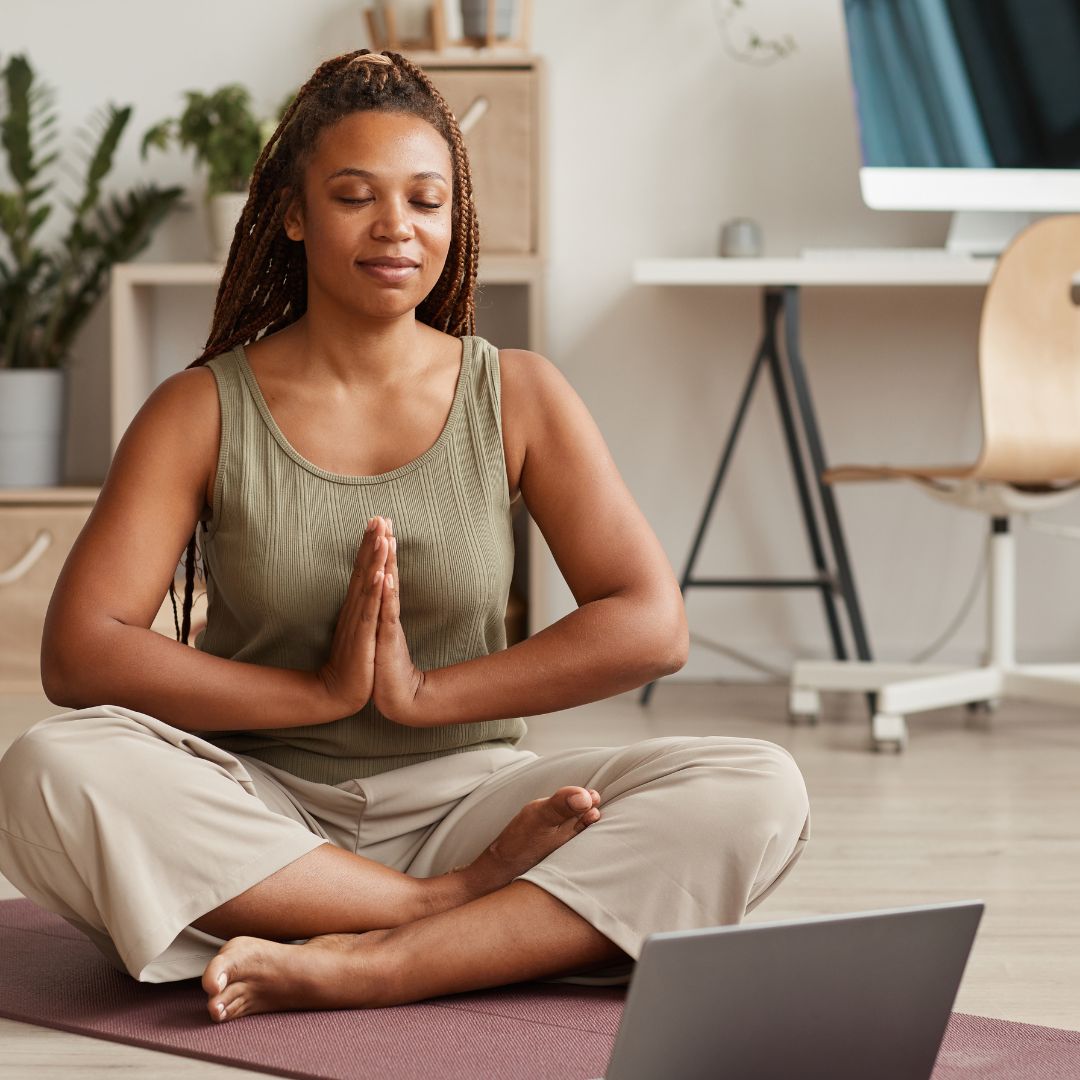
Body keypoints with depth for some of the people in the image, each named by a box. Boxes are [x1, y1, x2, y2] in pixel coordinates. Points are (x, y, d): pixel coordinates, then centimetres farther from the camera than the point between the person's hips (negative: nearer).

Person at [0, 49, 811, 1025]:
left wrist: (426, 692, -12)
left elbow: (652, 626, -5)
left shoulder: (518, 396, 5)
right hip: (257, 816, -1)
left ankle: (359, 966, -32)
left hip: (462, 799, 1)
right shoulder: (202, 411, 1)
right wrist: (323, 692, -16)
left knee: (758, 791, -22)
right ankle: (460, 910, -23)